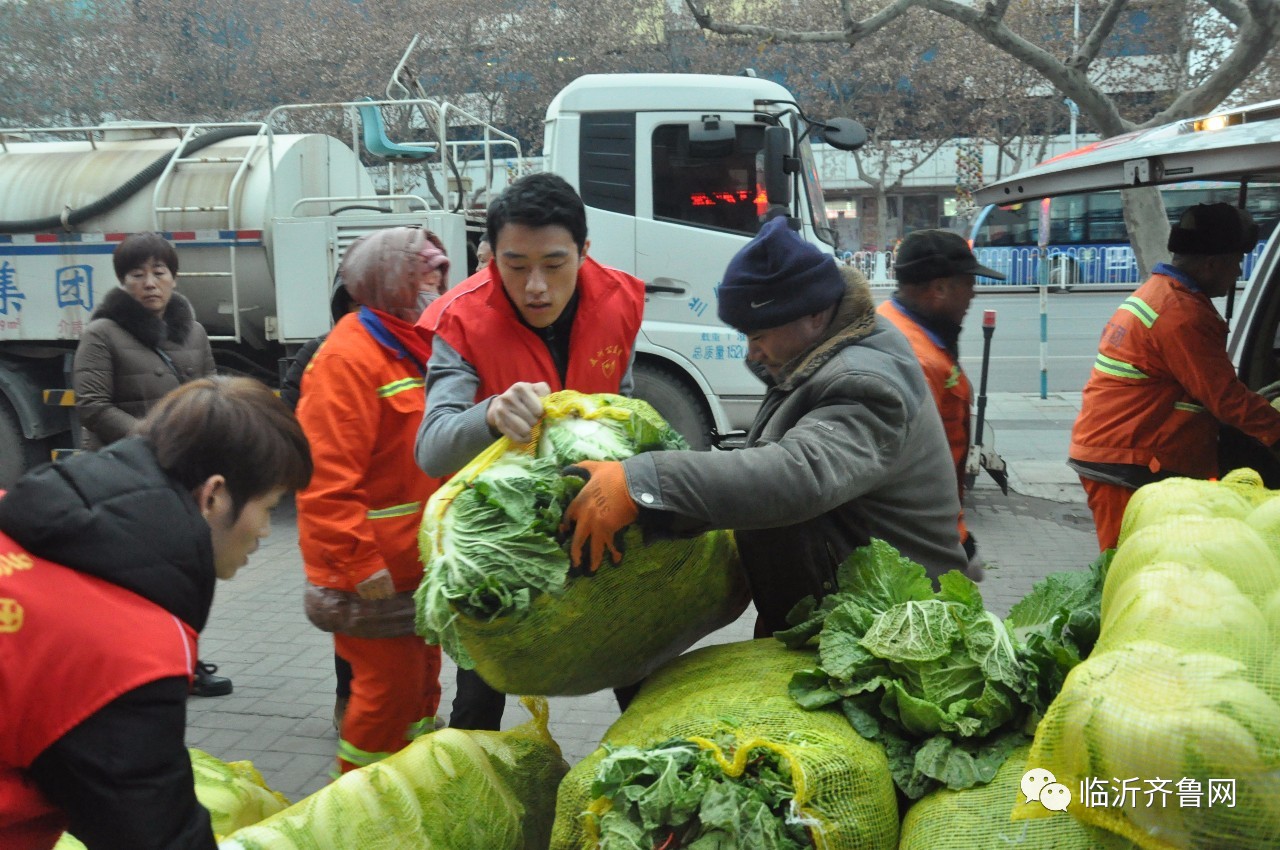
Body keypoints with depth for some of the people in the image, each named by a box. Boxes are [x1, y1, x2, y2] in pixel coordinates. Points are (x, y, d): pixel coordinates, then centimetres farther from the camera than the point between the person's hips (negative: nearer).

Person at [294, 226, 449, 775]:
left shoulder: (416, 348, 14)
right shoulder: (349, 356, -17)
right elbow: (327, 479, -24)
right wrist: (362, 565, -26)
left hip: (419, 561, 10)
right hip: (373, 571, -10)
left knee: (421, 681, 19)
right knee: (389, 686, -3)